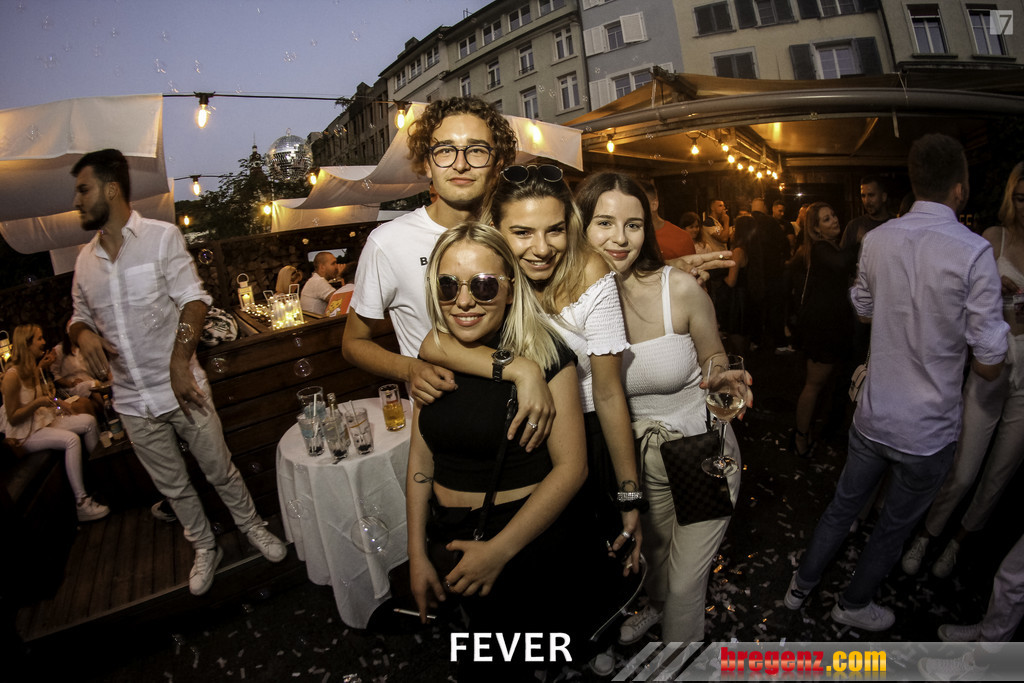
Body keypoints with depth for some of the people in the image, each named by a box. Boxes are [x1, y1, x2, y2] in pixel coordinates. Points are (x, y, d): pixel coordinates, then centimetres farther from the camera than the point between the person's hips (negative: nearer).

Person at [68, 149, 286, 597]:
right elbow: (80, 315, 17)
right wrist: (83, 334, -8)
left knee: (219, 470, 8)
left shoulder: (161, 236, -8)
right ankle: (204, 548, 35)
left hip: (181, 388, -4)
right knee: (172, 486, 16)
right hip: (132, 402, 5)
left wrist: (179, 362, -23)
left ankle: (252, 526, 32)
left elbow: (193, 300, -14)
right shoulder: (85, 258, 8)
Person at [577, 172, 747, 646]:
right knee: (654, 551, 31)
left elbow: (714, 360, -5)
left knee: (687, 581, 12)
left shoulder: (680, 289, -22)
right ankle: (657, 605, 65)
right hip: (642, 459, 3)